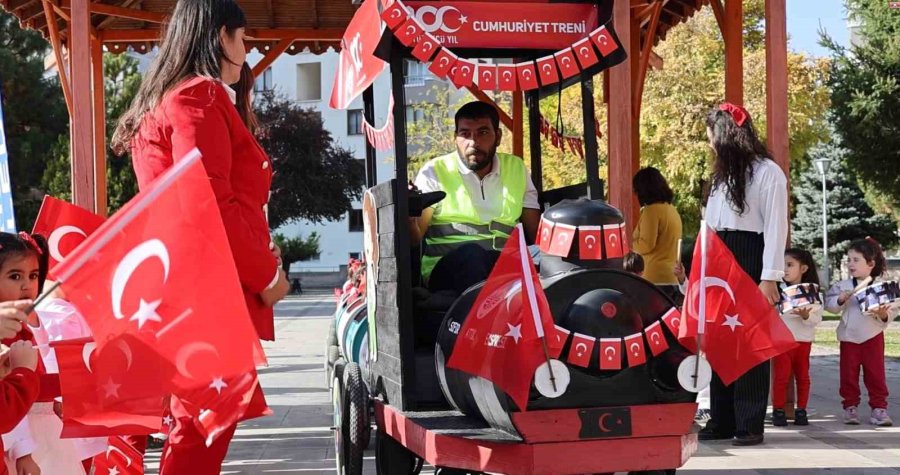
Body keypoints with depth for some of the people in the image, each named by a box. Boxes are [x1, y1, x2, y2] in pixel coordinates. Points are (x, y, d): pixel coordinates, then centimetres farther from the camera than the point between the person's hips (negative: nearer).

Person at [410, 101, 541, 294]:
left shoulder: (516, 168, 17)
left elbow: (536, 233, 14)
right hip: (446, 269, -2)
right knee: (471, 252, -37)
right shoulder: (435, 172, 6)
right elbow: (414, 238, -3)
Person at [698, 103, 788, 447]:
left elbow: (776, 227, -11)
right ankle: (722, 421, 13)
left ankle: (750, 425, -2)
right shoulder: (723, 173, 18)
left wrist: (770, 278, -17)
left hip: (751, 262, -8)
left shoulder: (767, 172, -6)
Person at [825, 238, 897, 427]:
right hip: (849, 338, 1)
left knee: (875, 374, 2)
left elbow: (893, 311, -2)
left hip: (873, 337, -1)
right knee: (848, 374, 4)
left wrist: (884, 315, -22)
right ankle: (850, 407, 14)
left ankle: (879, 407, 9)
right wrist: (841, 299, -23)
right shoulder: (842, 286, -1)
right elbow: (829, 304, -5)